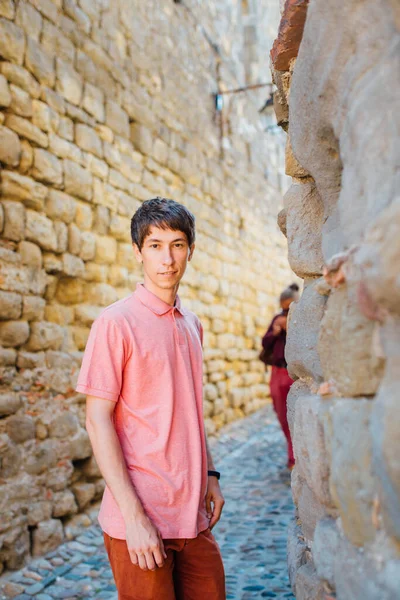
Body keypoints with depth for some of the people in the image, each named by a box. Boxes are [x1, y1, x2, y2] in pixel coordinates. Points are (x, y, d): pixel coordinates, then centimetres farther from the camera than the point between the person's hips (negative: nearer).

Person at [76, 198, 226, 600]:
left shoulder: (191, 324, 10)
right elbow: (97, 420, -14)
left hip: (194, 514, 6)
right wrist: (134, 517, -17)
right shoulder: (116, 323, -11)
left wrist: (210, 475, 10)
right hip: (140, 518, -6)